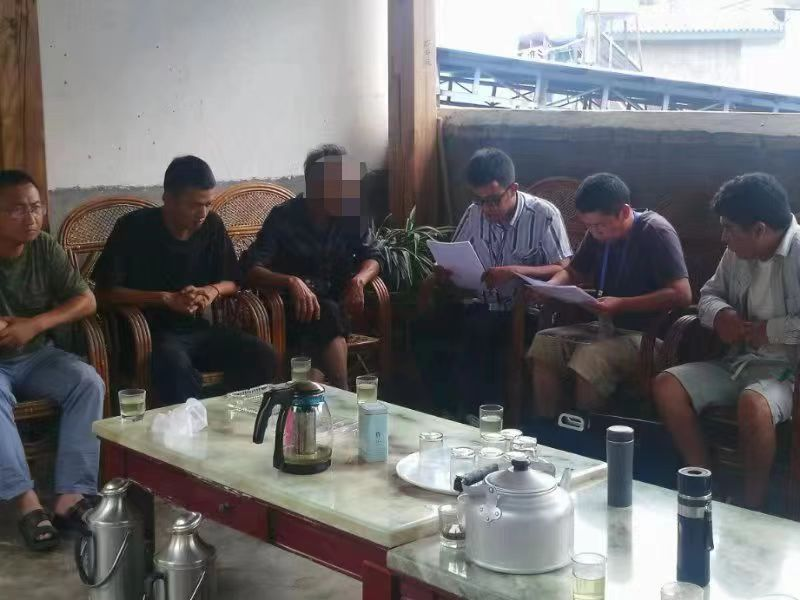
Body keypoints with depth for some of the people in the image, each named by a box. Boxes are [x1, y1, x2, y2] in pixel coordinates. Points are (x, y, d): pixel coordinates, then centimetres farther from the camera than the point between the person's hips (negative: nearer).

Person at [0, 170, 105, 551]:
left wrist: (34, 324, -18)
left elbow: (86, 302, -5)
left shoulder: (45, 249, -4)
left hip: (37, 356, 3)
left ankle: (72, 495, -28)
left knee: (88, 382, -24)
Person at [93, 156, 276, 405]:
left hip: (196, 328, 5)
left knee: (261, 356, -19)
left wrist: (213, 291, -11)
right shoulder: (134, 227, -10)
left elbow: (232, 281, 13)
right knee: (177, 368, -38)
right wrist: (168, 299, -19)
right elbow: (105, 291, -12)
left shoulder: (211, 225, 3)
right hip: (150, 331, -5)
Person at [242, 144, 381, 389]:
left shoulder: (349, 215, 2)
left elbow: (371, 258, 5)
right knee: (328, 314, -33)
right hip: (294, 311, -3)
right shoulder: (284, 217, -11)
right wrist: (291, 282, -38)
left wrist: (359, 280, -19)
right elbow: (251, 269, -19)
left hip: (337, 307, 3)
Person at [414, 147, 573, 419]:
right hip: (479, 305, 5)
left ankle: (477, 415, -13)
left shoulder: (543, 215, -9)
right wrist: (438, 277, -13)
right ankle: (450, 411, -6)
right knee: (424, 329, -19)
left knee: (476, 333, -33)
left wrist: (516, 271, -27)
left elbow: (565, 271, -13)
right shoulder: (474, 213, 6)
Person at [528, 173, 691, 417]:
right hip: (607, 328, 7)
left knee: (590, 358, -32)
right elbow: (573, 272, 22)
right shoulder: (598, 234, 7)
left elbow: (682, 294, -20)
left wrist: (621, 304, -24)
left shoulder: (655, 232, -14)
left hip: (647, 334, -7)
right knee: (544, 344, -13)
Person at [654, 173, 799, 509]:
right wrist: (720, 314, -4)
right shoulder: (737, 253, 6)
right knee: (666, 385, -11)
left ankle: (754, 507, -16)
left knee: (753, 403, -37)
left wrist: (771, 329, -20)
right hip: (740, 362, 7)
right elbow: (709, 294, 19)